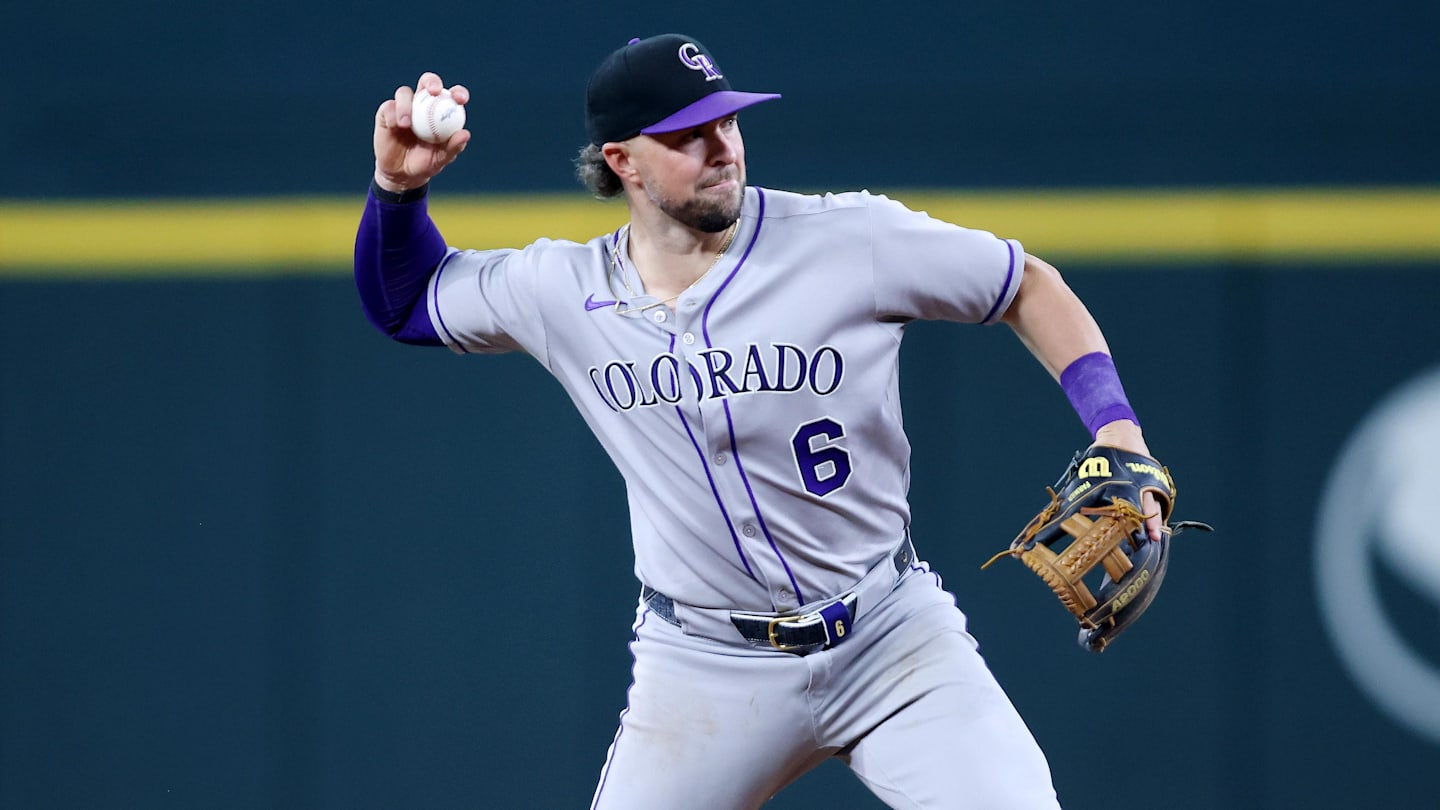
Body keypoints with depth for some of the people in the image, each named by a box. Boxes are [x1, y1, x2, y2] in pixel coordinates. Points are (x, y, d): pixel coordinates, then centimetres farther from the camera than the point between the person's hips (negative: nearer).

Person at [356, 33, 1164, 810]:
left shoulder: (852, 239, -10)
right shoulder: (564, 291, -1)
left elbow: (1029, 287, 2)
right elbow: (405, 302, 15)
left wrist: (1115, 425, -10)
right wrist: (399, 184, -3)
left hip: (894, 640, -2)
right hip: (705, 666, 2)